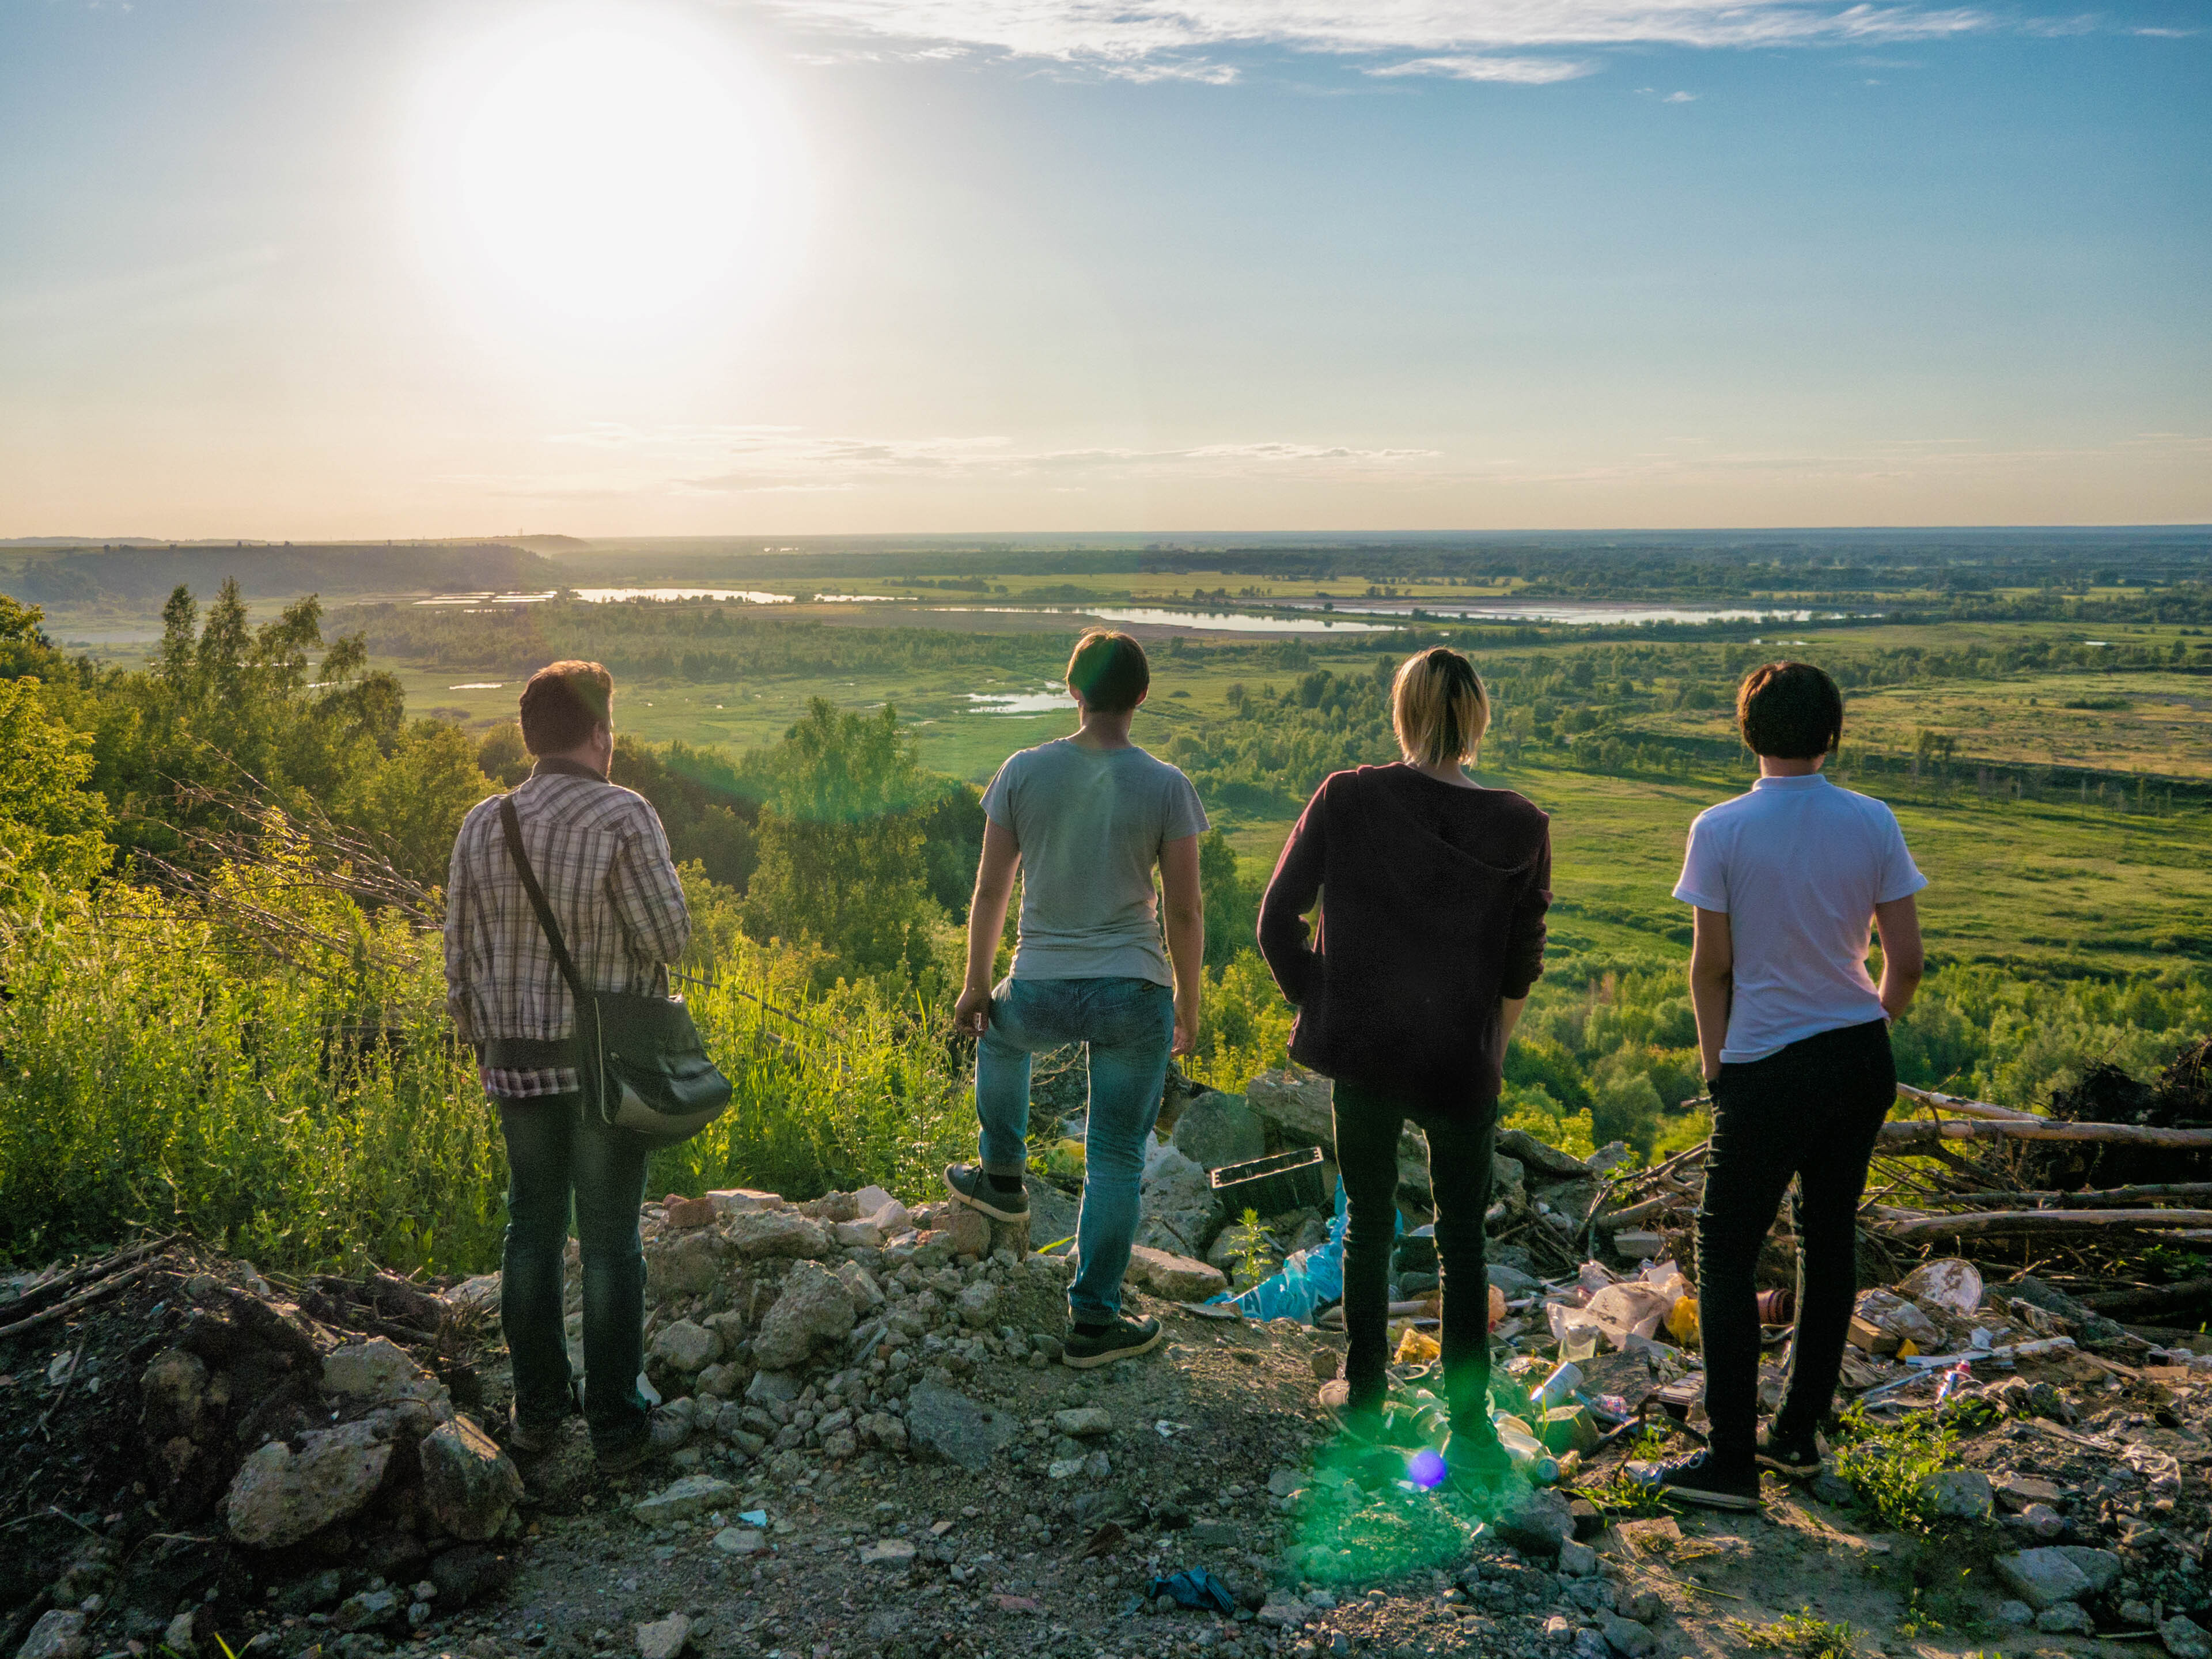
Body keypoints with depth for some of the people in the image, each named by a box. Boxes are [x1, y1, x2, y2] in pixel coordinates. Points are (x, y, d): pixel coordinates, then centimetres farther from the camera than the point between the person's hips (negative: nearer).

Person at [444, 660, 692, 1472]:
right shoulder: (625, 816, -15)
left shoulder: (481, 825, 1)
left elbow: (461, 952, 6)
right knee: (610, 1242, 5)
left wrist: (480, 1043, 19)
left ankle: (536, 1409, 26)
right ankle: (615, 1427, 13)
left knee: (533, 1228, 17)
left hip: (519, 1059, 4)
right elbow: (668, 938, -15)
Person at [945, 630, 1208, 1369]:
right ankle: (1093, 1321, 18)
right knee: (1116, 1159, 11)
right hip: (1134, 996, -1)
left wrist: (975, 987, 11)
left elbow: (990, 892, -1)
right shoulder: (1166, 787, -8)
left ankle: (1003, 1177, 50)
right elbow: (1185, 909, -5)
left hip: (1041, 991, 1)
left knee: (1000, 1031, 37)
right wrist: (1188, 1003, 8)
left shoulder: (1023, 772, -5)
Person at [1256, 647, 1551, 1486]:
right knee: (1462, 1242, 13)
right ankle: (1470, 1429, 16)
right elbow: (1520, 967, -1)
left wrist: (1321, 1006, 7)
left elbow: (1277, 921, -6)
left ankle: (1363, 1395, 31)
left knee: (1368, 1223, 18)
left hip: (1362, 1049, 0)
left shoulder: (1345, 799, -10)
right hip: (1461, 1063, 0)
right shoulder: (1520, 828, -8)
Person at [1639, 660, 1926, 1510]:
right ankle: (1798, 1433, 26)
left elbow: (1710, 967, -8)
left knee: (1726, 1254, 5)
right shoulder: (1873, 823, -2)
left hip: (1768, 1068, -4)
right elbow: (1906, 960, 1)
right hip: (1862, 1059, 5)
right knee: (1830, 1237, 16)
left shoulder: (1720, 830, -11)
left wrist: (1717, 1065, 6)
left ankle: (1732, 1460, 6)